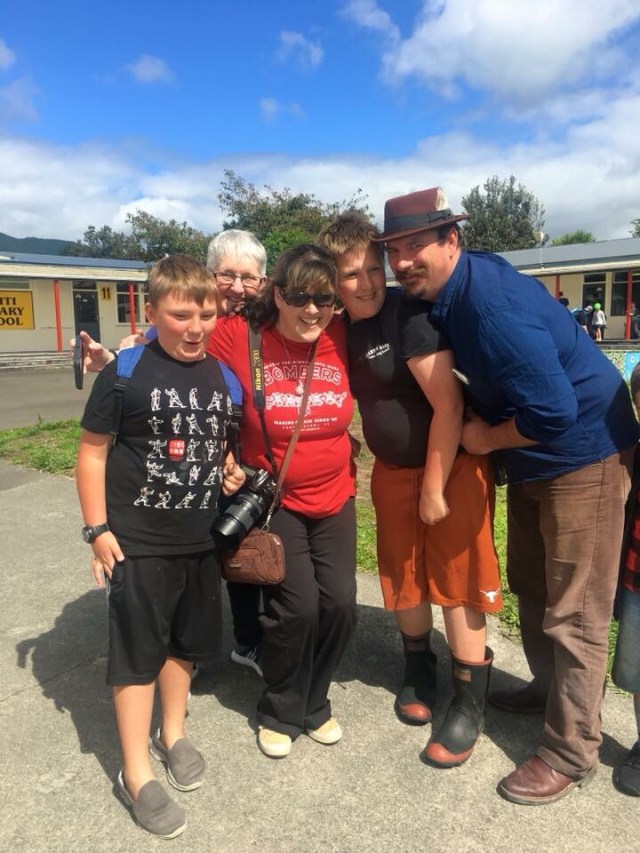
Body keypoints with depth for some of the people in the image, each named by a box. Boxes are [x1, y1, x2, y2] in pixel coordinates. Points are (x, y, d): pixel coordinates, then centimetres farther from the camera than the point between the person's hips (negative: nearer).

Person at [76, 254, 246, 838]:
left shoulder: (222, 375, 2)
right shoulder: (126, 371, -13)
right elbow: (93, 450, -10)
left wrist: (231, 470, -3)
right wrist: (98, 529, -12)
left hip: (202, 538, 5)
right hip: (138, 541, -5)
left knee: (186, 641, 19)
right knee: (138, 651, 6)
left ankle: (173, 734, 43)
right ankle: (136, 774, 24)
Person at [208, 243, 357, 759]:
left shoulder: (342, 336, -7)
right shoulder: (239, 337, -16)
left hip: (335, 497, 4)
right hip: (272, 498, -3)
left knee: (340, 602, 3)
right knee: (297, 605, -7)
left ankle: (314, 703, 33)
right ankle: (281, 713, 24)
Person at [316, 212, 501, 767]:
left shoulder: (408, 312, -20)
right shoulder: (339, 328, 0)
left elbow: (448, 405, -22)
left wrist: (435, 487, -17)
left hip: (453, 465, -6)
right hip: (393, 470, 6)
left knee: (457, 581, 1)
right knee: (404, 577, 15)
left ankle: (470, 705, 19)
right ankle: (419, 670, 40)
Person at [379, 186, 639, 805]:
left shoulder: (494, 305, -30)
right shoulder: (443, 293, -1)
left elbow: (554, 411, -32)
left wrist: (484, 439, -16)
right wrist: (477, 418, 0)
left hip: (582, 457, -9)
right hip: (530, 461, 10)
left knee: (573, 614, 2)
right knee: (530, 587, 23)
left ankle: (571, 753, 21)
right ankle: (550, 688, 46)